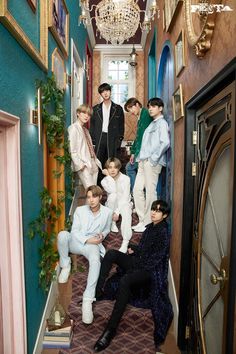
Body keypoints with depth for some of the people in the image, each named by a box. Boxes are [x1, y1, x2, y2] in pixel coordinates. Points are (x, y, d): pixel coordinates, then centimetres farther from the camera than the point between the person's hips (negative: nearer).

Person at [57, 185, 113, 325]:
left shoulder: (107, 212, 1)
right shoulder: (80, 210, 1)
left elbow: (107, 229, 18)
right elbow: (74, 231, 0)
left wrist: (102, 235, -5)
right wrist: (87, 239, -15)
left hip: (93, 245, -1)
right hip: (76, 242, 2)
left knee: (95, 260, -37)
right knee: (63, 234, -32)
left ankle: (88, 300, -35)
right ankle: (65, 265, -7)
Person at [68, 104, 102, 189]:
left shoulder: (85, 129, 19)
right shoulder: (73, 128, -5)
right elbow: (72, 150, -12)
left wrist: (96, 161, 7)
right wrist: (79, 164, -17)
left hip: (93, 164, 8)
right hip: (84, 166, -8)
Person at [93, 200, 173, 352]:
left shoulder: (164, 233, -11)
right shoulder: (150, 227, 13)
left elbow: (155, 259, -15)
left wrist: (135, 267, -10)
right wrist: (133, 249, 5)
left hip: (149, 271, -8)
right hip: (138, 263, 8)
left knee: (125, 281, -36)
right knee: (111, 253, -14)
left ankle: (111, 329, -28)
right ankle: (98, 290, -14)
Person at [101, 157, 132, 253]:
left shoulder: (125, 179, -13)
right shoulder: (104, 180, -9)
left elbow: (125, 197, -20)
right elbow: (112, 190, -30)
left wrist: (117, 211, -28)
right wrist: (108, 176, -24)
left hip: (124, 203, -1)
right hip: (112, 205, 1)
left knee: (126, 212, -36)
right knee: (112, 196, -33)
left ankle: (125, 242, -41)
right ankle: (113, 222, -15)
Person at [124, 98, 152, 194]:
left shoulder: (145, 114, -11)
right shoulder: (140, 117, 20)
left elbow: (144, 135, -19)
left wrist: (137, 152, -19)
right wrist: (133, 152, 14)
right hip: (139, 150, 10)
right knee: (129, 168, 16)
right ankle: (133, 192, 21)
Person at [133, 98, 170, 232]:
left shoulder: (162, 123, -3)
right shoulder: (152, 124, 22)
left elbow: (165, 142, -17)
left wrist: (154, 158, -17)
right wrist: (140, 157, 14)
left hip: (152, 162, -9)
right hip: (143, 161, 9)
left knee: (150, 191, -4)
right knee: (137, 189, 7)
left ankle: (148, 223, 7)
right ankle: (142, 220, 17)